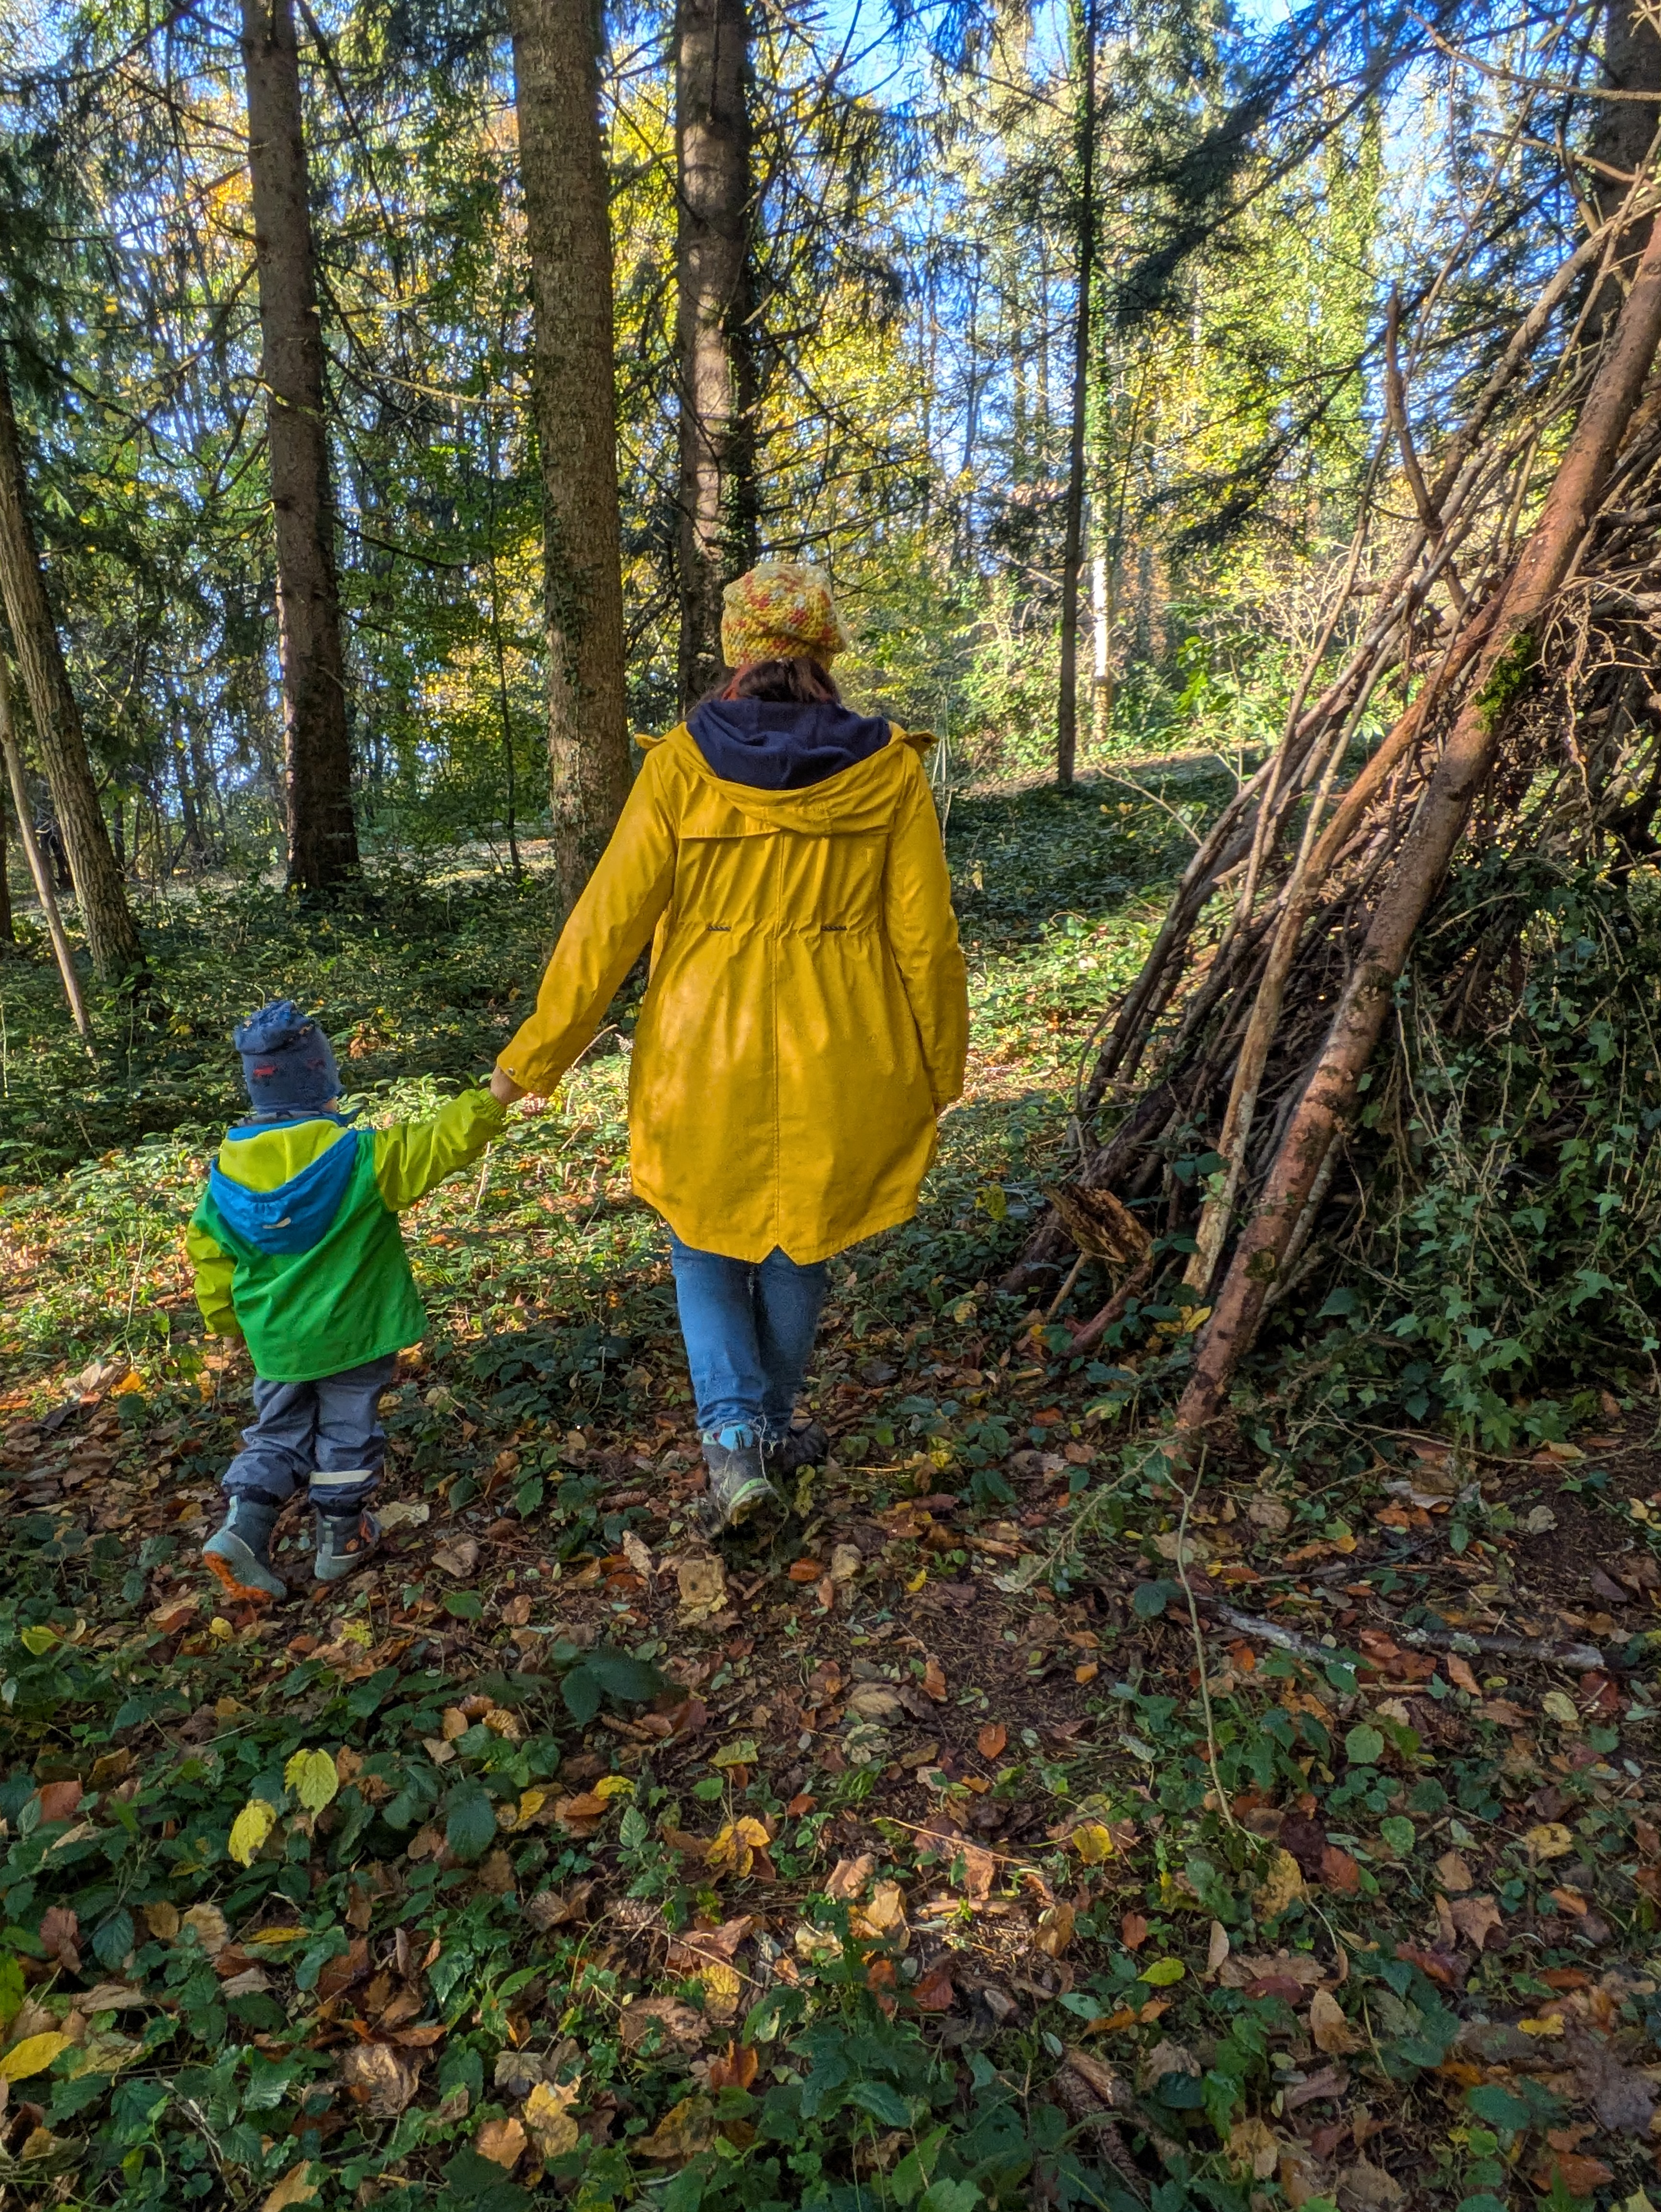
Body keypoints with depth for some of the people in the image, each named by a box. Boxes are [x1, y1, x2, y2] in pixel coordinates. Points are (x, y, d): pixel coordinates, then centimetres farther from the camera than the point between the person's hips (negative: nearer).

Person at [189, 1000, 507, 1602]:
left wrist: (225, 1316, 18)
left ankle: (244, 1526, 6)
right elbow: (441, 1144, -19)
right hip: (354, 1328, -4)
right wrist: (494, 1098, -9)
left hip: (275, 1338, 4)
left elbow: (208, 1251, 4)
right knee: (347, 1431, 13)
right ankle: (341, 1538, 26)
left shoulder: (228, 1168, -5)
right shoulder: (359, 1157, -21)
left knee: (279, 1432, 20)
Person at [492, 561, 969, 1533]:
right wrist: (940, 1068, 11)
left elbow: (610, 919, -7)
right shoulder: (888, 767, -5)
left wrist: (537, 1053, 3)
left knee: (707, 1241, 20)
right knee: (797, 1243, 21)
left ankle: (735, 1441, 9)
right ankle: (771, 1425, 38)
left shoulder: (682, 763, -8)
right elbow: (926, 935, -3)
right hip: (837, 1059, 1)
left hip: (708, 1054, -1)